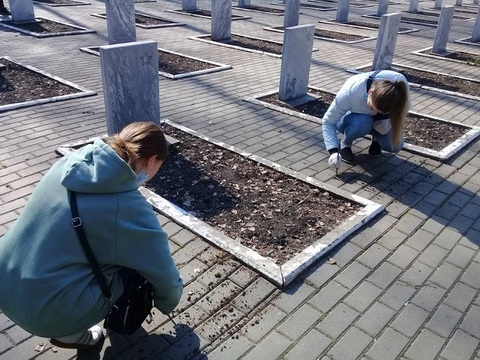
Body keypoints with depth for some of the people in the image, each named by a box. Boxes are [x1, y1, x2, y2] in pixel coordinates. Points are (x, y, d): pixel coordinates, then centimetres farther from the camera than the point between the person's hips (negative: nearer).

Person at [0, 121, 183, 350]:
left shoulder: (70, 163, -1)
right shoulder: (130, 207, -17)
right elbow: (163, 273, -3)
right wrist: (169, 303, 19)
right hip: (43, 311, -7)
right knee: (136, 264, 8)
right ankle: (69, 333, 14)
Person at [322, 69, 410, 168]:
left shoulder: (400, 82, -34)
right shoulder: (350, 92, -38)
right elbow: (328, 122, -29)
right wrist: (333, 151, -41)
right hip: (353, 118, -2)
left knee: (395, 145, -22)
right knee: (362, 122, -37)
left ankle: (376, 138, 12)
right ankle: (345, 144, -5)